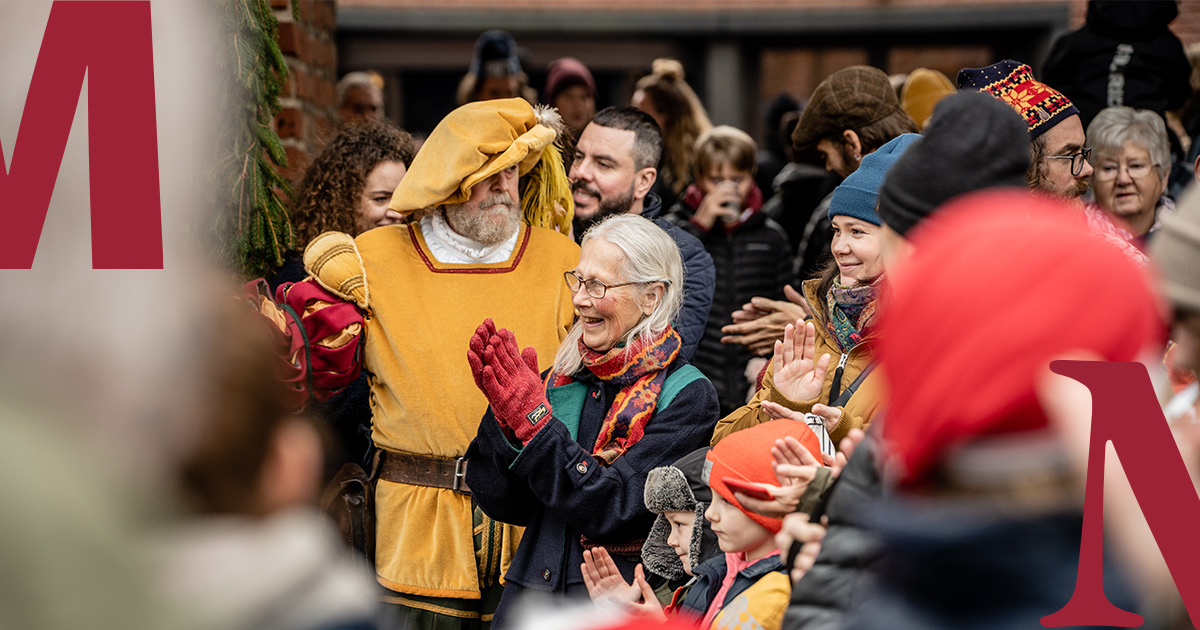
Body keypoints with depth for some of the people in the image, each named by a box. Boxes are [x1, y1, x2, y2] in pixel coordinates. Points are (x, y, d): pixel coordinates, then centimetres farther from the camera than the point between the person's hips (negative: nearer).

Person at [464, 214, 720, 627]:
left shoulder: (687, 396, -6)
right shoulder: (562, 376, 9)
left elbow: (613, 511, -16)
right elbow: (508, 505, 5)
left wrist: (533, 417, -17)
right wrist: (505, 412, -8)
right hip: (529, 594, 4)